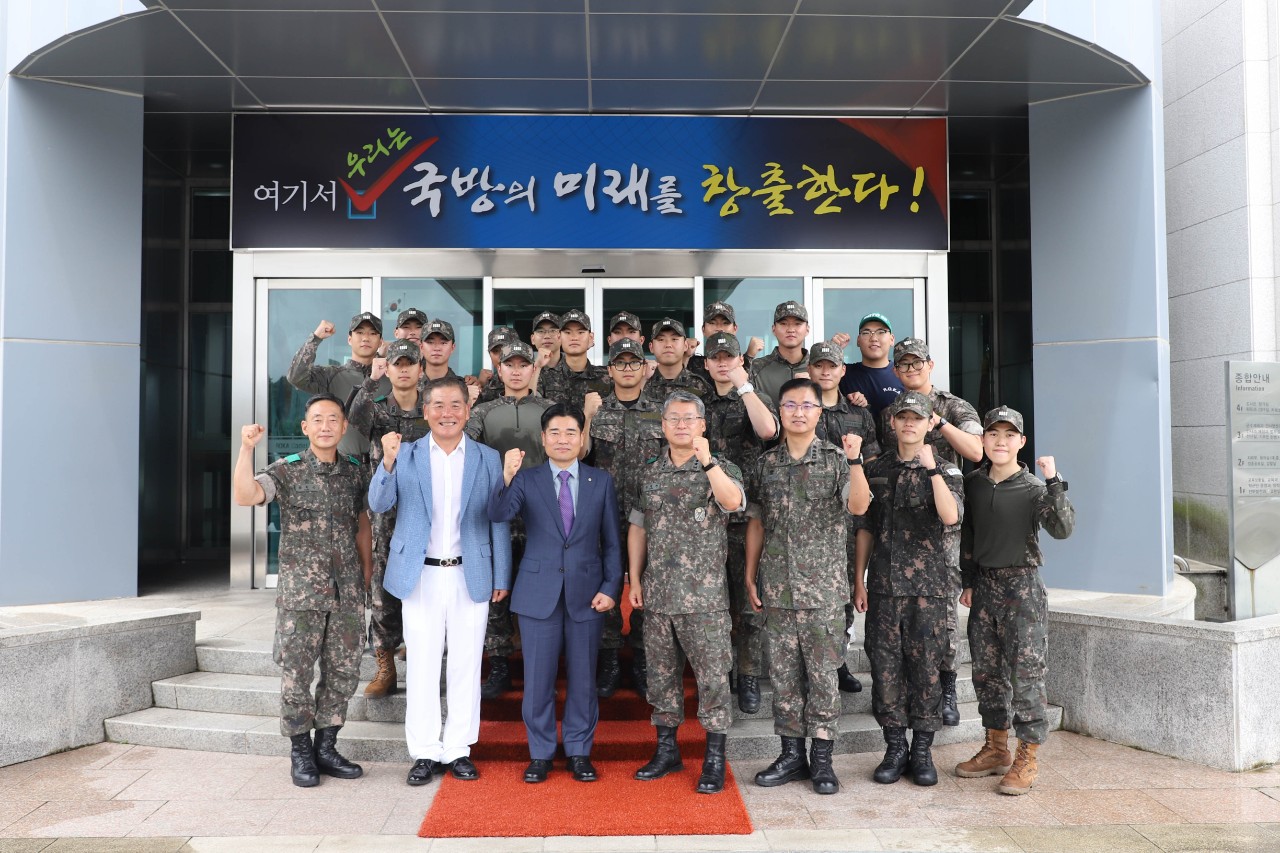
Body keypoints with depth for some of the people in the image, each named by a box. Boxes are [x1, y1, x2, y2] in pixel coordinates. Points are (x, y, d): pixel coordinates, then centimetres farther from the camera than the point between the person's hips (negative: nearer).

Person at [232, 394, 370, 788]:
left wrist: (366, 564, 16)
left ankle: (325, 747, 23)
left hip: (348, 591, 4)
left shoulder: (356, 472, 7)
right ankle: (300, 752, 18)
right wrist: (247, 447, -29)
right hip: (300, 590, -3)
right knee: (297, 673, 2)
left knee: (343, 671, 8)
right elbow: (246, 496, -20)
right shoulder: (287, 470, -3)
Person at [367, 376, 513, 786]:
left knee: (465, 666, 8)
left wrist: (502, 577, 1)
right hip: (421, 576, 0)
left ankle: (458, 749, 20)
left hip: (471, 577, 0)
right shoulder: (406, 455, 3)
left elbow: (499, 521, 4)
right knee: (422, 666, 6)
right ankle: (425, 752, 17)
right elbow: (379, 504, -7)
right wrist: (388, 462, -25)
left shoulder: (488, 459, 3)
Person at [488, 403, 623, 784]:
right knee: (538, 678, 6)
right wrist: (507, 478, -34)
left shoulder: (601, 482, 4)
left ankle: (579, 752, 24)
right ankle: (540, 753, 22)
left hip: (586, 594, 1)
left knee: (583, 677, 9)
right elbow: (499, 514, -17)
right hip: (539, 592, 0)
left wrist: (610, 588, -3)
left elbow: (612, 541, 5)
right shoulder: (527, 480, 1)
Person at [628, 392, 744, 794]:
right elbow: (637, 528, 14)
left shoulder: (721, 469, -1)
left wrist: (706, 459, -32)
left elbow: (733, 501, -23)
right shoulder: (649, 473, 10)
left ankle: (715, 758, 11)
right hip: (657, 594, 4)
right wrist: (634, 580, 8)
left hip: (704, 596, -4)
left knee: (712, 674, -1)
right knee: (662, 673, 12)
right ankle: (666, 749, 26)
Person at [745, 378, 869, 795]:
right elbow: (756, 522, 12)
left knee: (823, 673, 3)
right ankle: (791, 753, 21)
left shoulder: (836, 459, -2)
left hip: (823, 588, -3)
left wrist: (855, 461, -31)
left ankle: (822, 758, 15)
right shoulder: (766, 463, 7)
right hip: (777, 586, 3)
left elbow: (858, 506, -18)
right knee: (783, 672, 9)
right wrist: (750, 576, 9)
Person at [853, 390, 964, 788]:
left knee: (926, 665, 3)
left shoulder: (945, 470, 2)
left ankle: (922, 750, 16)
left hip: (927, 583, -2)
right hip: (883, 583, 2)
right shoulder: (876, 469, 9)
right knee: (885, 665, 3)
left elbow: (951, 517, -17)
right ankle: (895, 748, 16)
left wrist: (932, 469, -21)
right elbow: (866, 527, 11)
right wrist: (859, 579, 7)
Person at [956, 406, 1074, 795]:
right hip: (984, 585, 5)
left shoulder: (1033, 488, -7)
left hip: (1022, 587, -5)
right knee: (986, 671, 11)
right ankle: (996, 749, 25)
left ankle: (1027, 758, 8)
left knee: (1026, 672, -2)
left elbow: (1062, 529, -22)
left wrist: (1054, 481, -27)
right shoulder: (973, 483, 7)